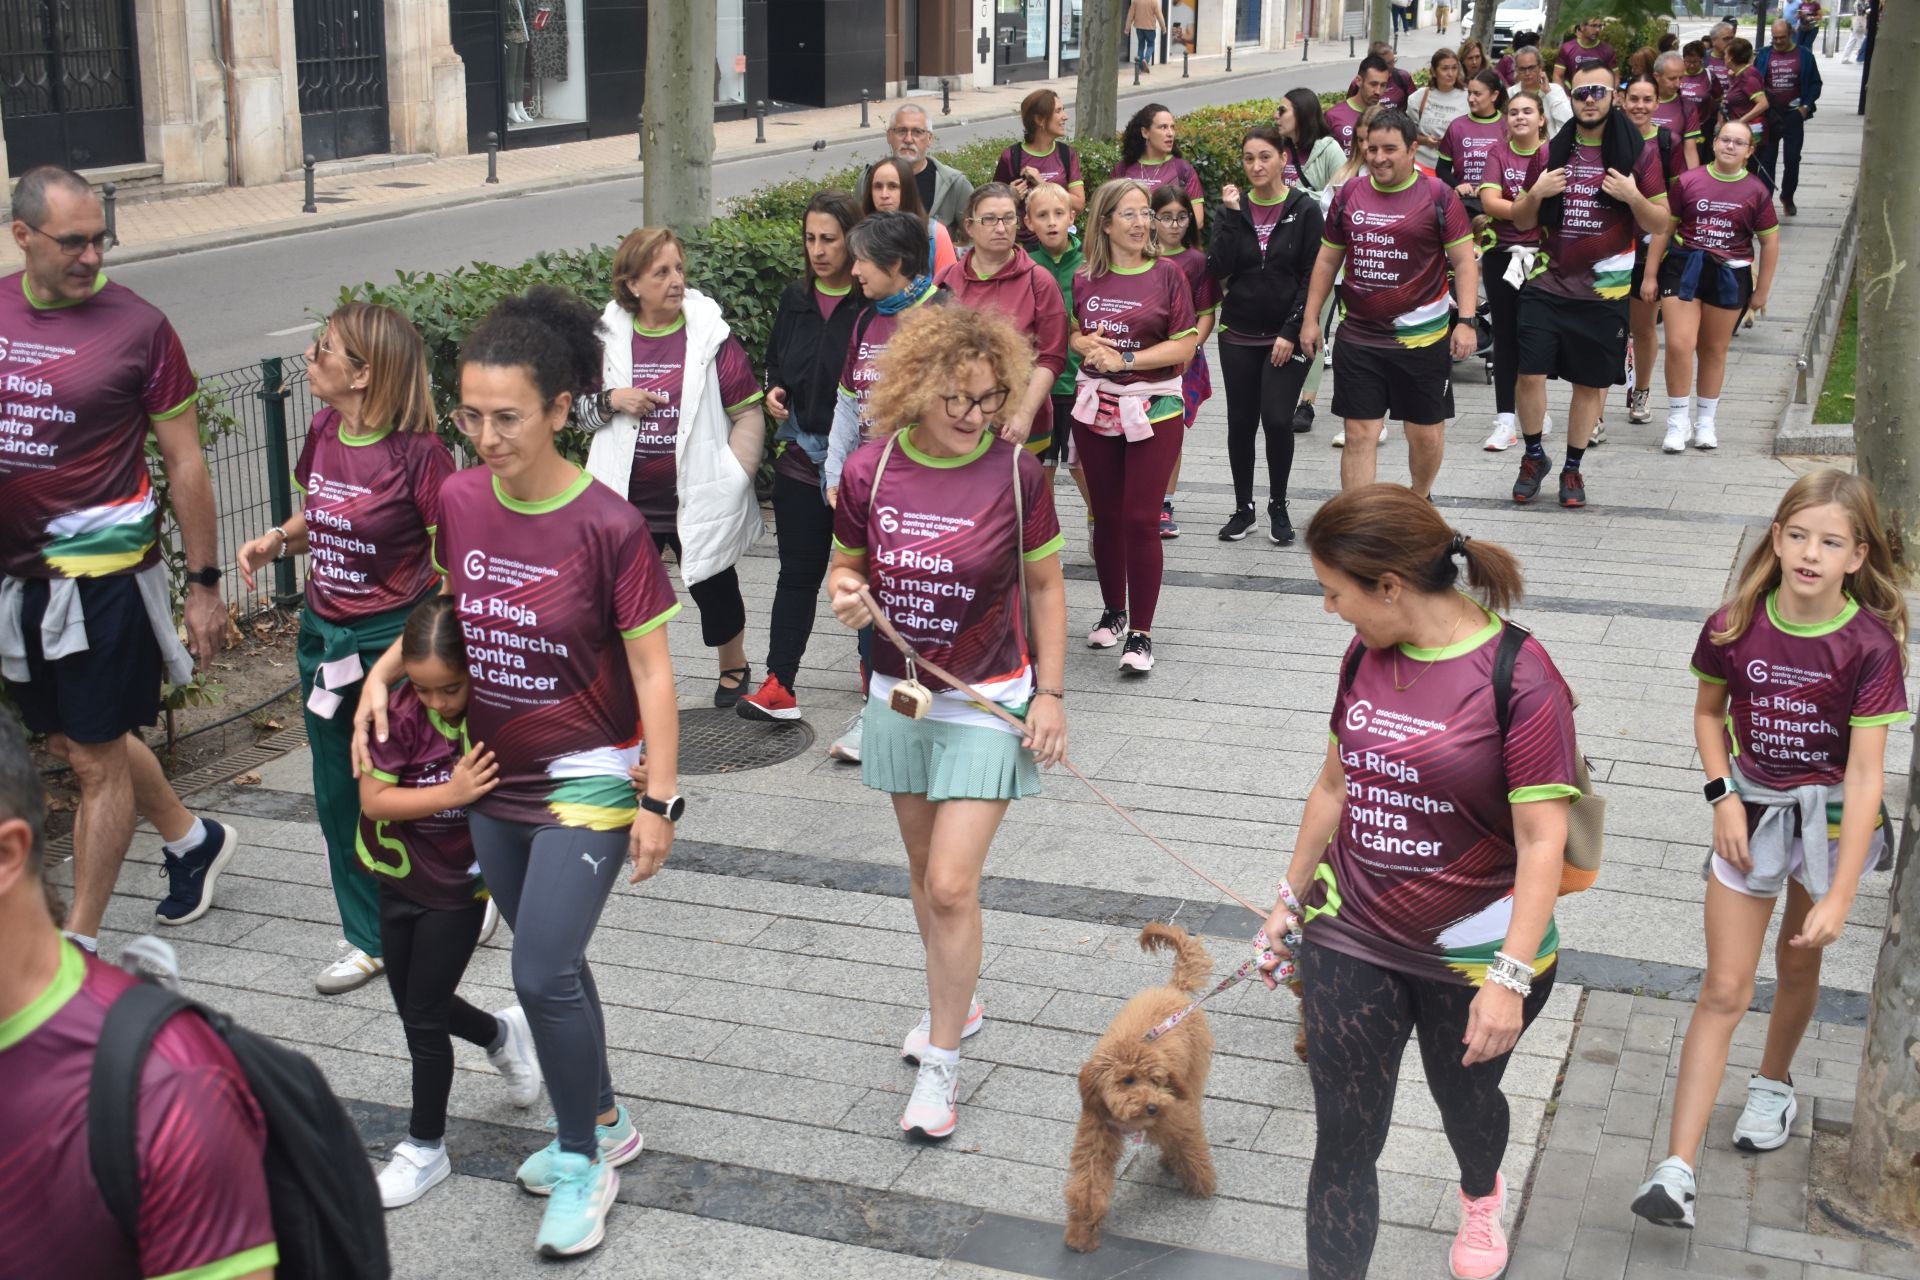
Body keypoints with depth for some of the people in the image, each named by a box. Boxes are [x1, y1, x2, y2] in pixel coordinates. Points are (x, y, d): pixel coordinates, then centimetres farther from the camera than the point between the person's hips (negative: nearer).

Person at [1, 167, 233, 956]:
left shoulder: (136, 326, -11)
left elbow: (185, 463, -7)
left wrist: (204, 585, -7)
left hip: (102, 571, -6)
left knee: (94, 756, 3)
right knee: (70, 741, 18)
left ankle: (80, 942, 14)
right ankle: (193, 840, 40)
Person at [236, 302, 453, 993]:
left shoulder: (417, 452, -19)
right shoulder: (324, 432, 2)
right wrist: (277, 539, -2)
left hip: (397, 639, -7)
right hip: (325, 636, 7)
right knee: (339, 797, 14)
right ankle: (370, 940, 29)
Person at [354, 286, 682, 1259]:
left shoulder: (608, 526, -20)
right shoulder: (457, 502, -5)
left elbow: (651, 670, -15)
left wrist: (659, 799, -15)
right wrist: (381, 673, -5)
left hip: (586, 779, -6)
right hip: (494, 778, 6)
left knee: (543, 973, -9)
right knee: (550, 961, 18)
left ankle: (583, 1163, 13)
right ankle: (603, 1123, 39)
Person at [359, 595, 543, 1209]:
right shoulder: (401, 714, -18)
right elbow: (373, 799, -21)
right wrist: (452, 794, -32)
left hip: (459, 887, -3)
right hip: (401, 879, 3)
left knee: (424, 1018, 2)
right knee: (415, 1007, 18)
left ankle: (426, 1147, 20)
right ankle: (501, 1034, 47)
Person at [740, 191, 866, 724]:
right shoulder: (796, 299, 7)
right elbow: (776, 363, 21)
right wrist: (774, 392, 1)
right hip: (800, 454, 5)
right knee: (798, 571, 7)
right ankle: (779, 685, 6)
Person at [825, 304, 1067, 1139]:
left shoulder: (1015, 473, -13)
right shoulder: (871, 472, -7)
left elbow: (1045, 585, -2)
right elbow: (847, 568, 7)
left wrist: (1050, 693, -4)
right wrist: (846, 595, -17)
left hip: (988, 702, -3)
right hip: (900, 695, 4)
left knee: (952, 884, -8)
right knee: (924, 868, 18)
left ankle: (941, 1059, 8)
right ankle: (955, 1002, 42)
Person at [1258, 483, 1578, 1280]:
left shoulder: (1519, 678, -20)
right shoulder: (1365, 656, -1)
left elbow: (1542, 840, -22)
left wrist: (1512, 978, -25)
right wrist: (1291, 898, 16)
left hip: (1473, 949, -3)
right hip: (1349, 938, 4)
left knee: (1463, 1098, 23)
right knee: (1344, 1142, 3)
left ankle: (1481, 1194, 58)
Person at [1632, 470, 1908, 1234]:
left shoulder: (1869, 646, -20)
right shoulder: (1735, 627, -14)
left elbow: (1865, 775, -21)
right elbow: (1709, 714, 6)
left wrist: (1839, 897, -24)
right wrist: (1723, 795, -10)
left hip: (1829, 818, -1)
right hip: (1752, 810, 1)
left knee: (1799, 967, 20)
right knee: (1724, 988, -1)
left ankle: (1773, 1082, 50)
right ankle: (1677, 1169, -3)